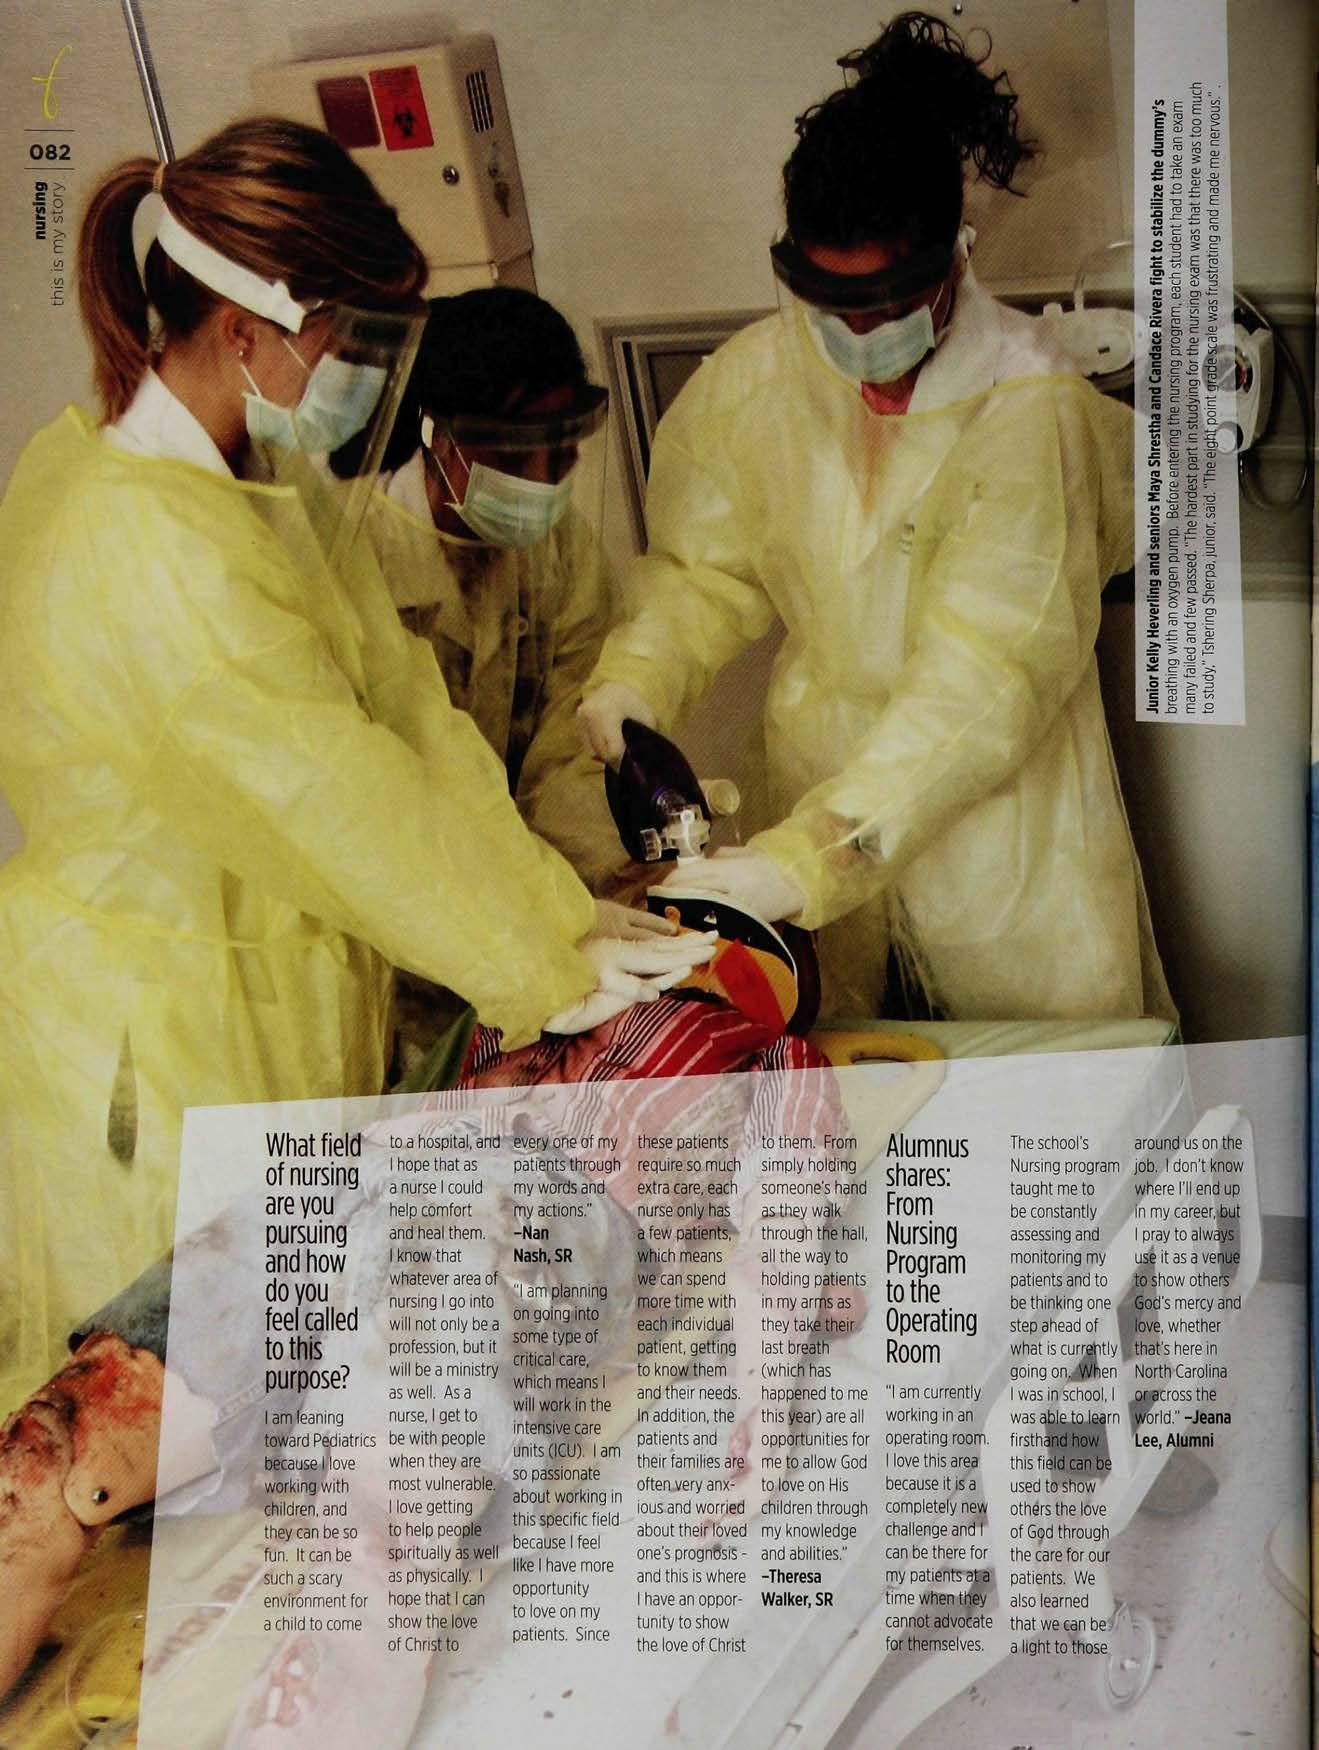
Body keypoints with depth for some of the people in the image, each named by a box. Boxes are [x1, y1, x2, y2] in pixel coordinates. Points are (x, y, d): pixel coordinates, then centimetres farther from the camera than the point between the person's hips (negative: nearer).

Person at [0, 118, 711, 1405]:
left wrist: (561, 915, -6)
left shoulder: (260, 486, 4)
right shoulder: (154, 553, -27)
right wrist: (547, 971, -13)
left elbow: (403, 707, -1)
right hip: (166, 1057, -9)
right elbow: (343, 807, -24)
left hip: (274, 999, 9)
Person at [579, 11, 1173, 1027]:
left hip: (1000, 803, -3)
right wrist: (634, 677, -15)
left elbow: (983, 682, -27)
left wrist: (807, 857, -35)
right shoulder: (751, 381, -7)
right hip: (822, 778, 3)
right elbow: (707, 565, 6)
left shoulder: (1029, 408, -21)